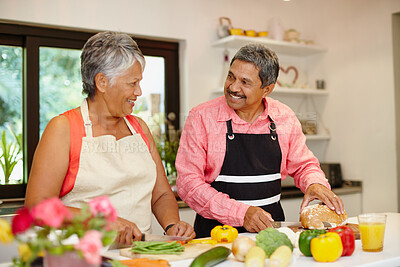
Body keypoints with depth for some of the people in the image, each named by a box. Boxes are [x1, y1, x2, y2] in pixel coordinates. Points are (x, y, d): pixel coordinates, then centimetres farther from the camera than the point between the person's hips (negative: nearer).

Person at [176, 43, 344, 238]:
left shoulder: (285, 118, 1)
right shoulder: (201, 117, -10)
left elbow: (304, 165, 14)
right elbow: (188, 182, -14)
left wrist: (315, 184, -9)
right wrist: (241, 213, -24)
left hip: (270, 229, 0)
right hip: (217, 231, 1)